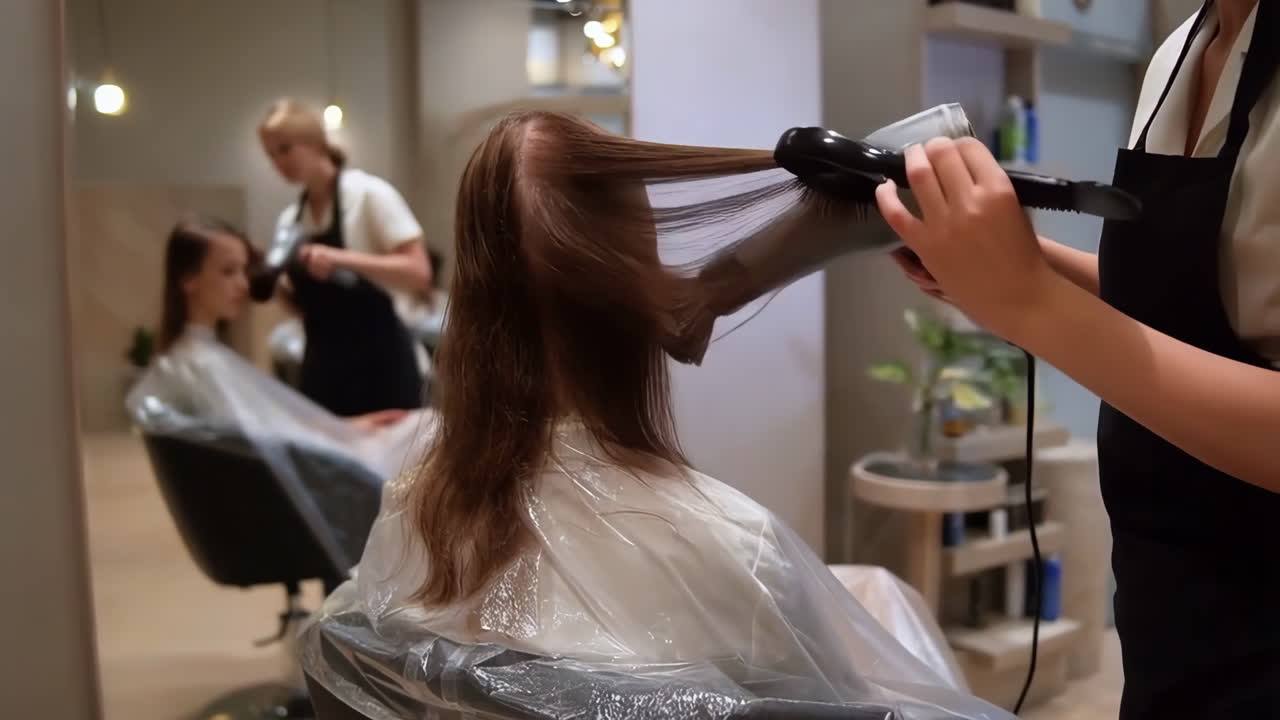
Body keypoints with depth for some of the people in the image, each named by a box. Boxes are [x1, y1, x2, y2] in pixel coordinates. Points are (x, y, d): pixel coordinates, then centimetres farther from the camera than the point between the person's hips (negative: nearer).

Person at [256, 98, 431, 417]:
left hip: (381, 366, -6)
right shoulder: (290, 219, 10)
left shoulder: (368, 193, -8)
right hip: (322, 371, 6)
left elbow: (419, 273, -16)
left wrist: (342, 259, -26)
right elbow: (310, 299, 16)